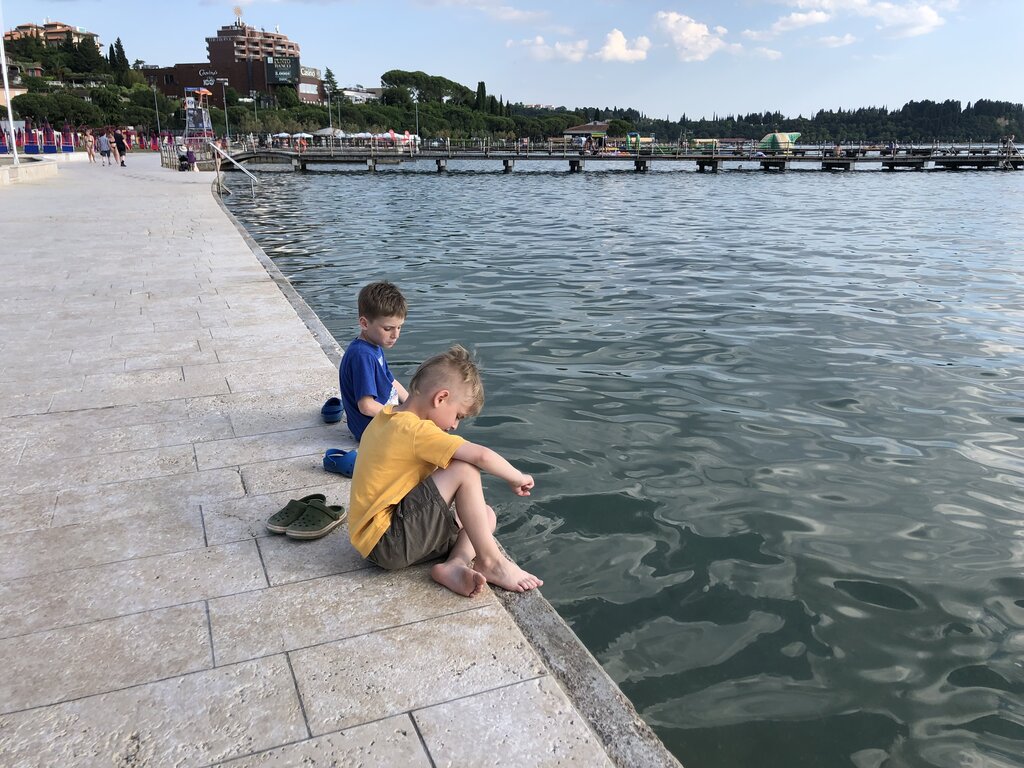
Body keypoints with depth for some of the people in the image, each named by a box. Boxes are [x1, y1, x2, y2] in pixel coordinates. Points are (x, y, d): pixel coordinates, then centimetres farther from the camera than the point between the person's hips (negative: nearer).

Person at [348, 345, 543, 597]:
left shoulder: (387, 417, 7)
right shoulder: (416, 431, -21)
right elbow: (482, 455, -25)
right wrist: (517, 478, -8)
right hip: (388, 543, -10)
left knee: (485, 515, 11)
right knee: (465, 471, -18)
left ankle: (455, 565, -13)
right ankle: (490, 561, -9)